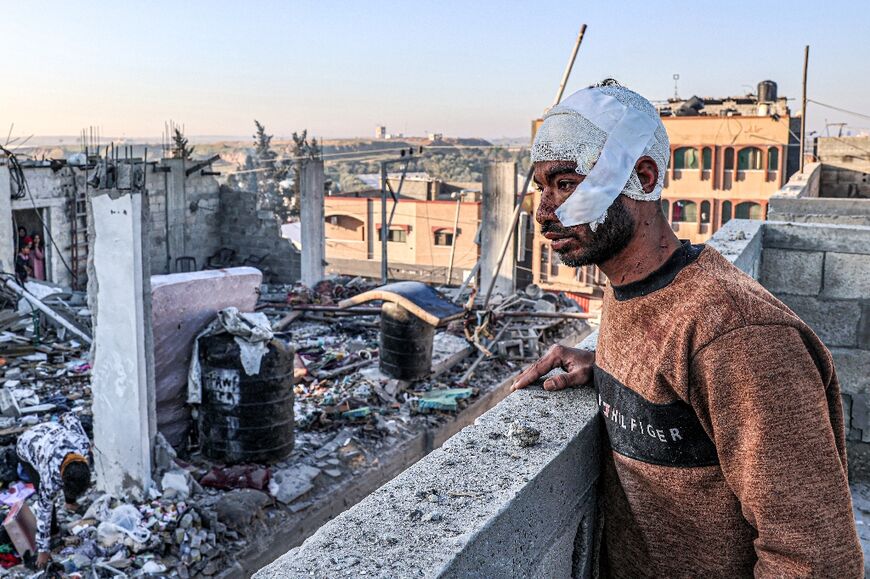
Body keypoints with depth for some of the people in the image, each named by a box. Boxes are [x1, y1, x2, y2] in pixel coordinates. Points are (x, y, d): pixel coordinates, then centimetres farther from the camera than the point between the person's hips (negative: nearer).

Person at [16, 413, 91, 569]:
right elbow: (44, 512, -28)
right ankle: (54, 532, 8)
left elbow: (69, 417, -19)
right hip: (27, 448, -4)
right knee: (45, 499, -14)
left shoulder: (82, 444, -36)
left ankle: (69, 502, 40)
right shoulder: (51, 477, -41)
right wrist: (43, 550, -19)